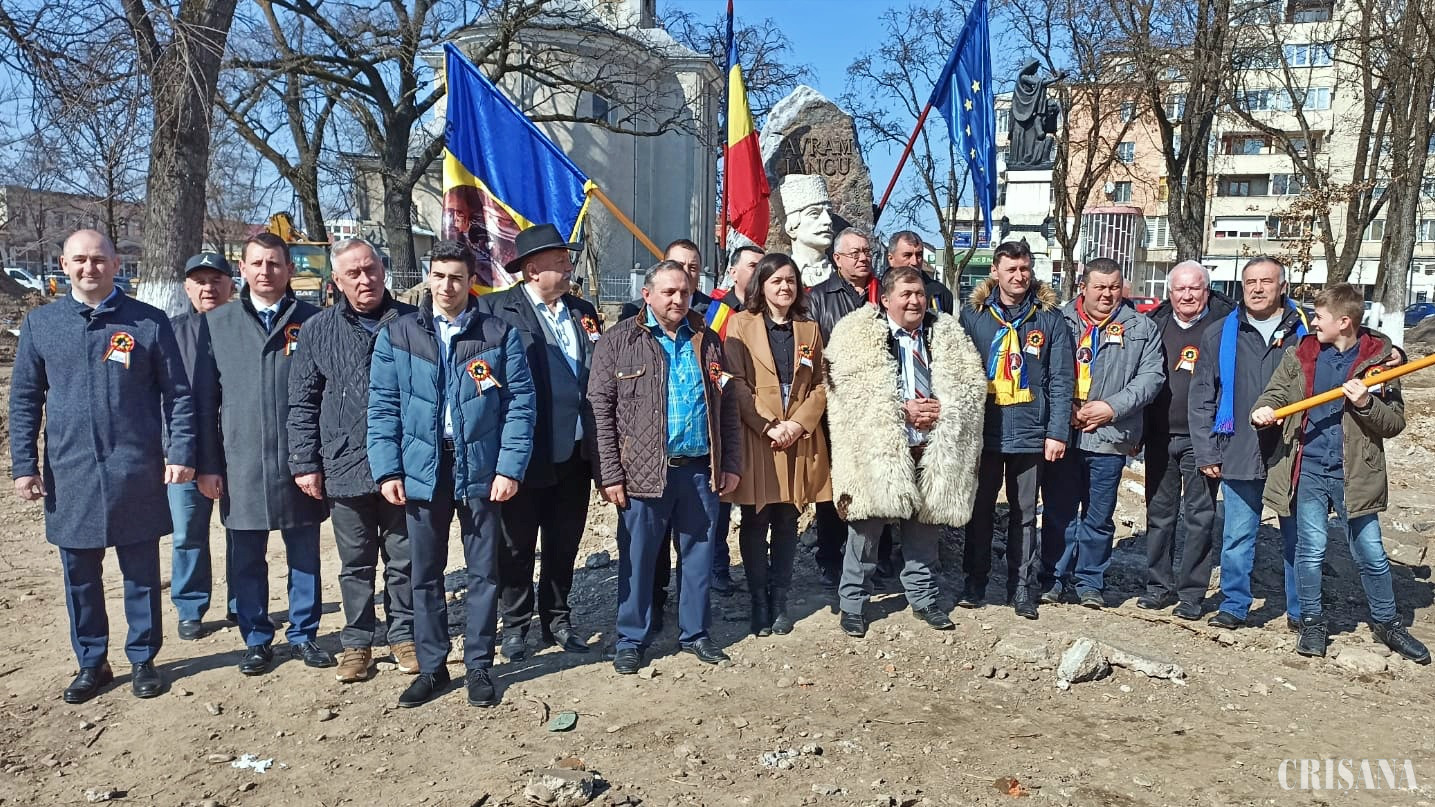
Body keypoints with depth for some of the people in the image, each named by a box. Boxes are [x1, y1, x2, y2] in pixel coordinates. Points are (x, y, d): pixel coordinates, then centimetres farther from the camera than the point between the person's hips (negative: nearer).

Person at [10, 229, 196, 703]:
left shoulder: (149, 322, -1)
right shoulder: (40, 324, 5)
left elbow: (177, 394, 0)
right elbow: (24, 400, 7)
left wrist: (180, 452, -8)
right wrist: (24, 465, 1)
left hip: (136, 473, -2)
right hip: (70, 474, 2)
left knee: (142, 572, 8)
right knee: (80, 574, 11)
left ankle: (142, 660, 23)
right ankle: (91, 664, 26)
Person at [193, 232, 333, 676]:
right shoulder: (217, 323, 4)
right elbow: (205, 400, 5)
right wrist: (208, 464, 1)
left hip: (299, 461, -1)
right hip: (241, 463, 1)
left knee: (305, 554, 9)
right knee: (247, 558, 10)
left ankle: (304, 633, 24)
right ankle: (256, 640, 25)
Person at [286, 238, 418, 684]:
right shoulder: (319, 330, 3)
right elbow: (301, 404, 5)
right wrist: (305, 463, -1)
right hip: (345, 468, 1)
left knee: (404, 559, 10)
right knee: (356, 563, 12)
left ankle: (403, 635, 26)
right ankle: (356, 643, 25)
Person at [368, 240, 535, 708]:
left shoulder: (499, 334, 1)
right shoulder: (398, 335, 4)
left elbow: (521, 403, -2)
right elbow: (383, 407, 3)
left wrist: (510, 468, -10)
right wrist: (387, 470, -5)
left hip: (480, 469, -1)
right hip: (422, 469, 1)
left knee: (483, 572, 7)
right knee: (425, 572, 10)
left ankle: (478, 666, 21)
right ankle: (431, 667, 23)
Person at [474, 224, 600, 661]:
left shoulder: (584, 312, 11)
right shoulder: (497, 309, -7)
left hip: (575, 454, 5)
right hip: (525, 453, -5)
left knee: (564, 544, 16)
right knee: (517, 543, 9)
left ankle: (557, 617, 32)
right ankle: (515, 624, 25)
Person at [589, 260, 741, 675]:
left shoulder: (706, 341, 11)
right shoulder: (620, 341, -1)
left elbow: (726, 406, 13)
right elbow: (600, 409, -5)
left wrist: (731, 465, 8)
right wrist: (610, 473, -10)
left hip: (700, 468, 4)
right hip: (644, 470, -3)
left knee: (699, 554, 12)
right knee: (637, 558, 5)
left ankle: (695, 633, 28)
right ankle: (631, 640, 21)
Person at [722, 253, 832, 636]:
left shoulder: (809, 329, 13)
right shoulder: (742, 324, 2)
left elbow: (821, 385, 8)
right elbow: (737, 384, -6)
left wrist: (798, 423, -8)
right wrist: (769, 427, -13)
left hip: (800, 440, 3)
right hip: (755, 439, -3)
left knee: (787, 523, 7)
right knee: (755, 522, 2)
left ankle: (779, 601, 18)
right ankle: (759, 602, 14)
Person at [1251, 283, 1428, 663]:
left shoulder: (1378, 359, -1)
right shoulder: (1300, 354, 4)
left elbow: (1395, 422, -1)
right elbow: (1275, 393, 6)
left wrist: (1366, 404, -19)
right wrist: (1263, 410, -16)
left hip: (1355, 475, -1)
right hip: (1308, 471, 1)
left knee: (1371, 554, 8)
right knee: (1311, 550, 6)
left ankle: (1386, 623, 27)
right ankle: (1312, 622, 22)